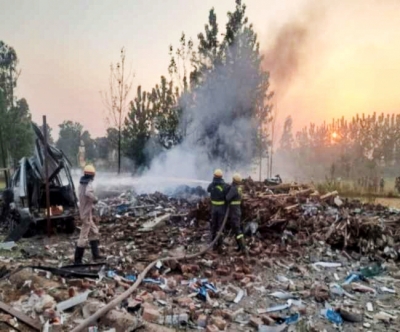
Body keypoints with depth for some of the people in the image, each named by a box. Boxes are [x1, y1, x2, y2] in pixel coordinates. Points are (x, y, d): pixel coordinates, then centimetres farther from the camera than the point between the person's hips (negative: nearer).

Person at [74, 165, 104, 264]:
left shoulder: (82, 183, 6)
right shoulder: (89, 184, -20)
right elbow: (88, 193, -42)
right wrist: (95, 199, -25)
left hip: (84, 211, 9)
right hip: (87, 213, -9)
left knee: (94, 232, 19)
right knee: (84, 237, -2)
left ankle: (96, 255, 26)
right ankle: (77, 260, 6)